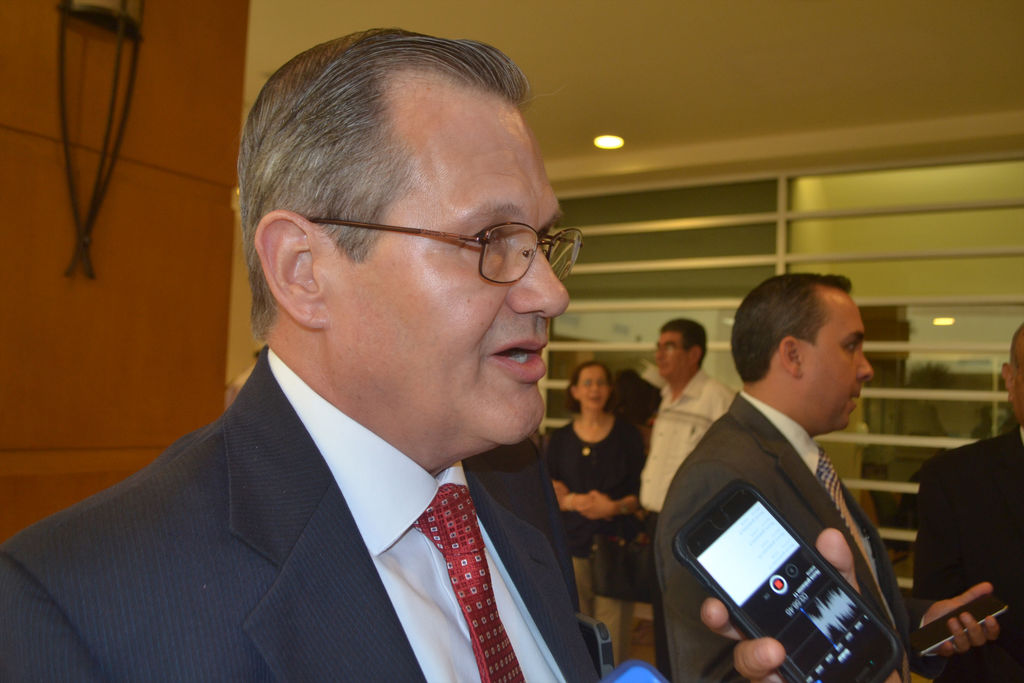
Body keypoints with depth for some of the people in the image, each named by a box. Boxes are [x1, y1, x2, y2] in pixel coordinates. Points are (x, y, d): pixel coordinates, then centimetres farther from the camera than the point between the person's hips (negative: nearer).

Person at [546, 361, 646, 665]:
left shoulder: (627, 435, 5)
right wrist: (572, 501, -10)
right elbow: (549, 492, 9)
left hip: (616, 543, -1)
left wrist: (613, 507, -12)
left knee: (613, 632, -6)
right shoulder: (560, 439, 10)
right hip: (574, 543, 2)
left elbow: (642, 492, 4)